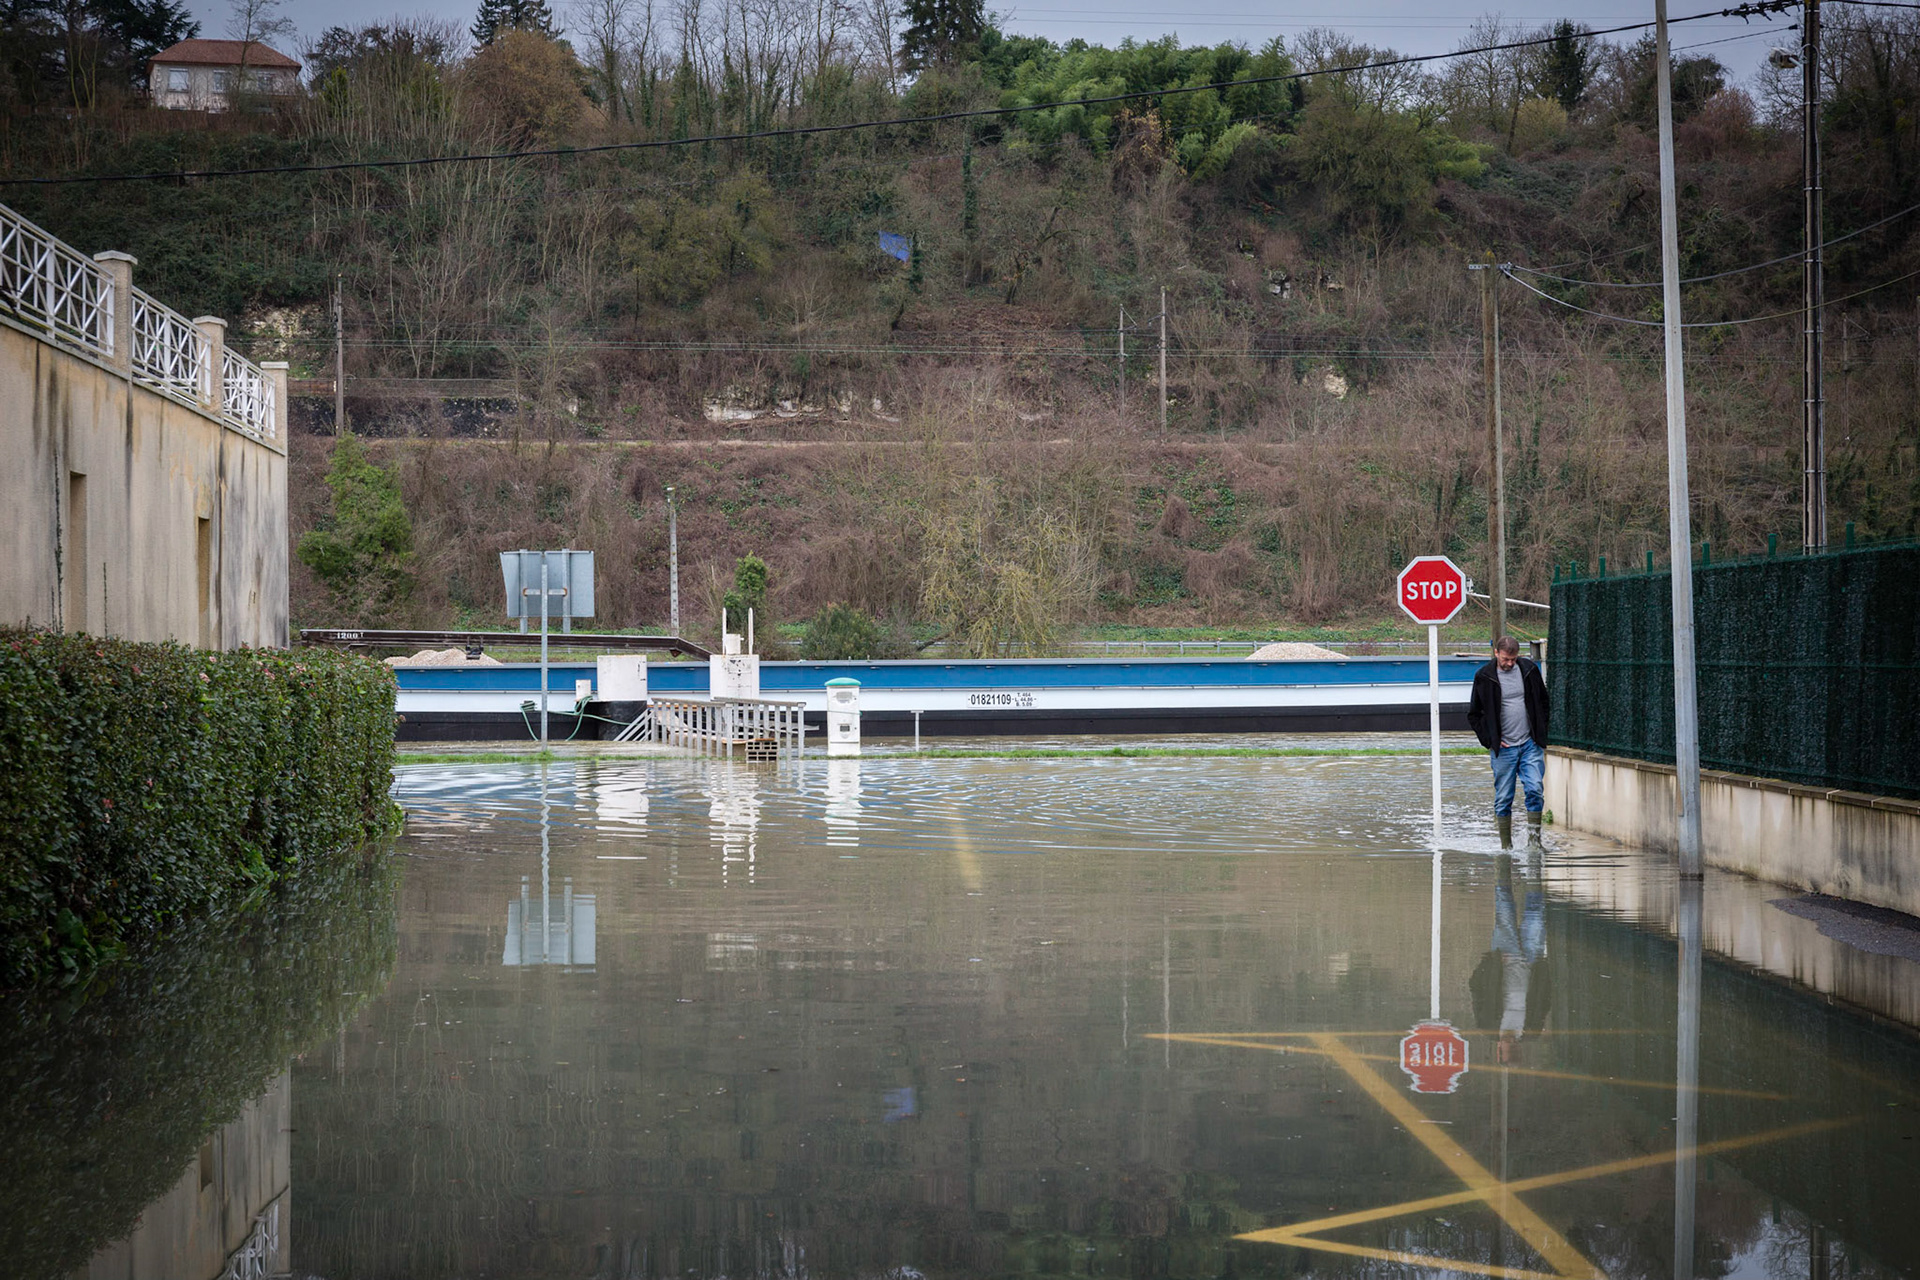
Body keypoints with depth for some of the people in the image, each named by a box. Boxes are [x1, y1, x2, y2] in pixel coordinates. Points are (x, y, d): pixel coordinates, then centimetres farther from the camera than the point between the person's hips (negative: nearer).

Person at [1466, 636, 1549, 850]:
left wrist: (1542, 735, 9)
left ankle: (1534, 839, -2)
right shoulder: (1484, 677, -2)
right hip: (1503, 748, -1)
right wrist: (1489, 740, -3)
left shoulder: (1529, 670, 4)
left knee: (1535, 790, -11)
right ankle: (1506, 846, 10)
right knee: (1503, 798, 2)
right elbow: (1473, 714, 6)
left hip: (1530, 744, 1)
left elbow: (1543, 702, 16)